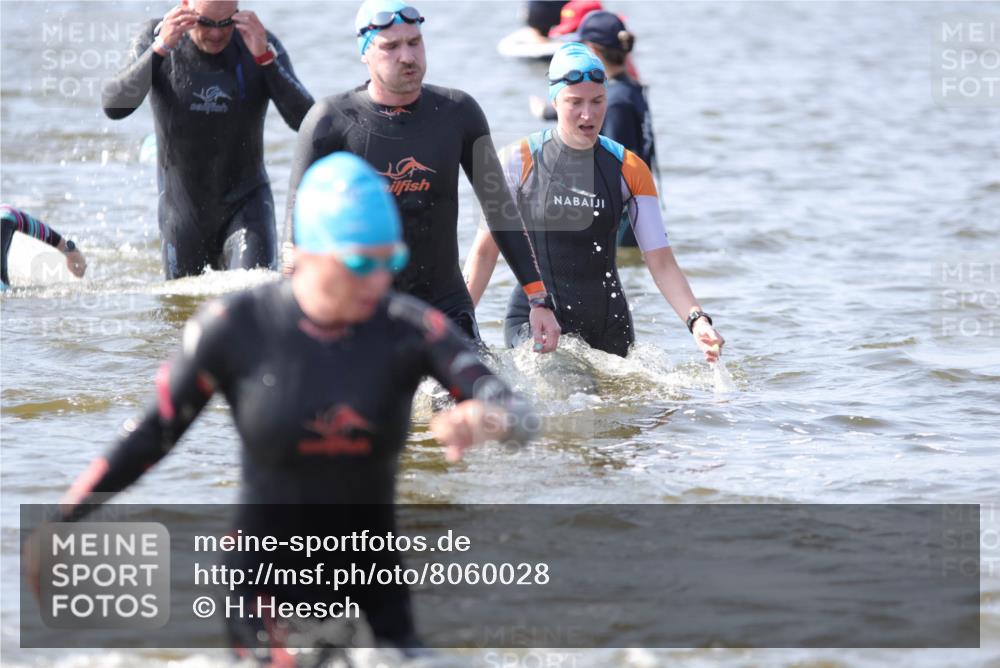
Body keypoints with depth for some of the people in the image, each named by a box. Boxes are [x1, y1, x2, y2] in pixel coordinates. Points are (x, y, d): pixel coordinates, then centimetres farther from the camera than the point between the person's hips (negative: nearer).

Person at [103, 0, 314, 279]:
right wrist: (160, 49, -33)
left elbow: (305, 120, -22)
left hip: (245, 204, -1)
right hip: (183, 211, 1)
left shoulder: (260, 44, -12)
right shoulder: (155, 37, -10)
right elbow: (113, 107, -23)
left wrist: (265, 58, -33)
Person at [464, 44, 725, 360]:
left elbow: (661, 261, 0)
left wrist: (696, 320, -15)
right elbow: (485, 251, 3)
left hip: (608, 324, 3)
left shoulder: (629, 170, 3)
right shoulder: (519, 162, -3)